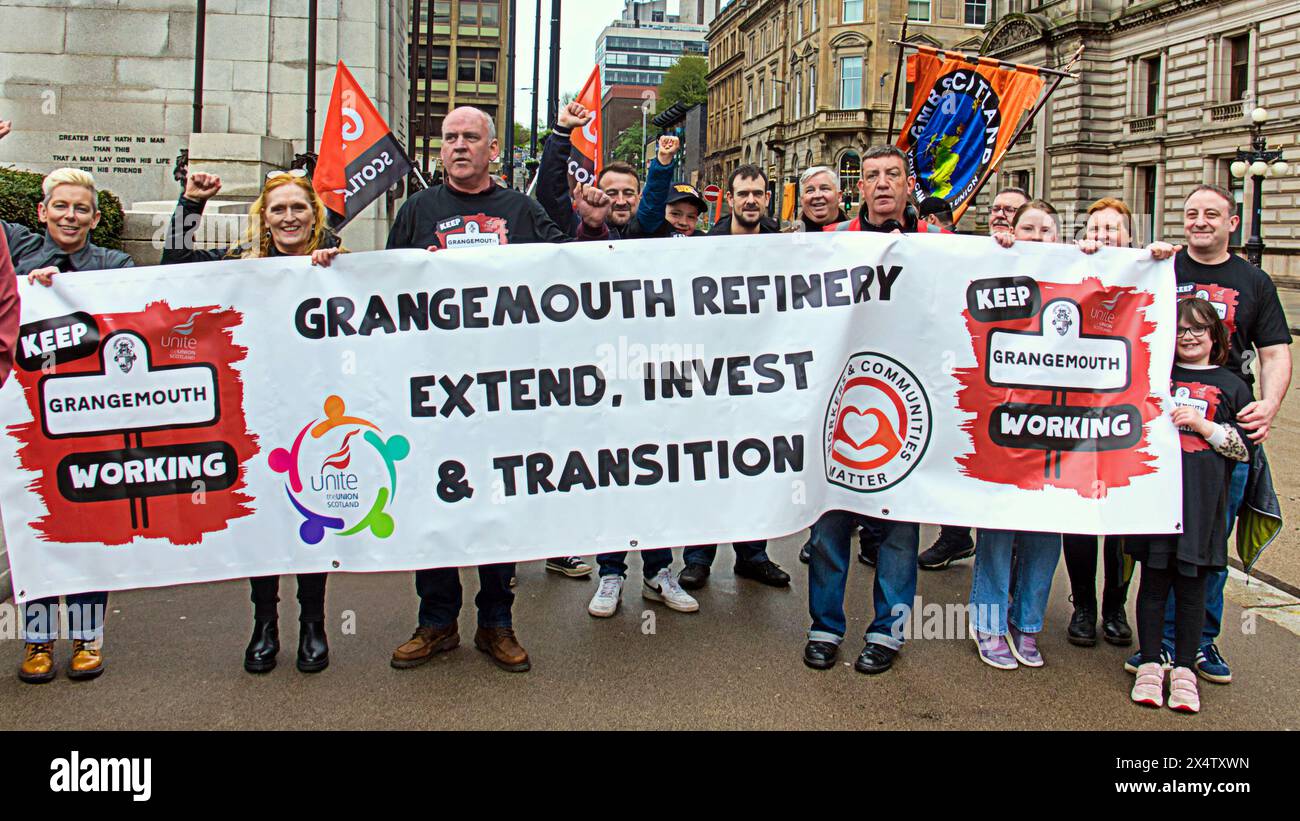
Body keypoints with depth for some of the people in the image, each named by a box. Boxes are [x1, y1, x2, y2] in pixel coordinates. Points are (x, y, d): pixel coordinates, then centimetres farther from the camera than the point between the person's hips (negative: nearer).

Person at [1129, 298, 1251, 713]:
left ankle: (1184, 670, 14)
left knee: (1192, 586, 4)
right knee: (1154, 581, 4)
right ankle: (1150, 664, 14)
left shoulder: (1231, 386, 9)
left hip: (1202, 502, -1)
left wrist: (1203, 425, -8)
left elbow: (1246, 447, 3)